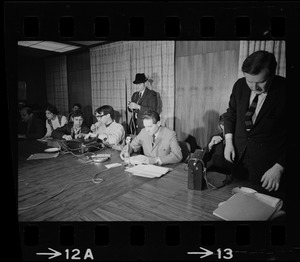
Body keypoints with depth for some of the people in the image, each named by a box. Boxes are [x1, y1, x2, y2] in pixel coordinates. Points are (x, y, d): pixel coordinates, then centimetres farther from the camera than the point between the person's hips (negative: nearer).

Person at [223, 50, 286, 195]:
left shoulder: (283, 91, -17)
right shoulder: (240, 85, -4)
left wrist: (279, 168, -15)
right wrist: (229, 142, 0)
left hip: (269, 162, -3)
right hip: (238, 156, 4)